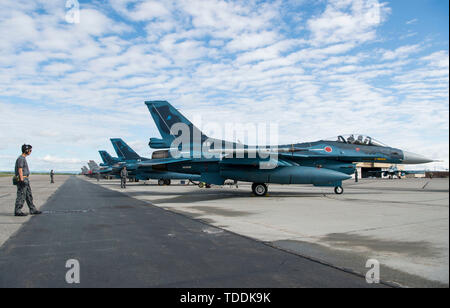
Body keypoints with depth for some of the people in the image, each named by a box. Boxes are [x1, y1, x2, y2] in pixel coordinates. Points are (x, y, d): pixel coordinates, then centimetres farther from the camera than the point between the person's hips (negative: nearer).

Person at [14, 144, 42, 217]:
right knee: (21, 196, -5)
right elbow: (20, 170, -19)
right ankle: (17, 211, 1)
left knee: (29, 196, 11)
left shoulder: (24, 158, 18)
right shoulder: (21, 159, -13)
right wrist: (22, 180, -24)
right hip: (23, 179, -10)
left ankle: (33, 210, 15)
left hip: (26, 180, 10)